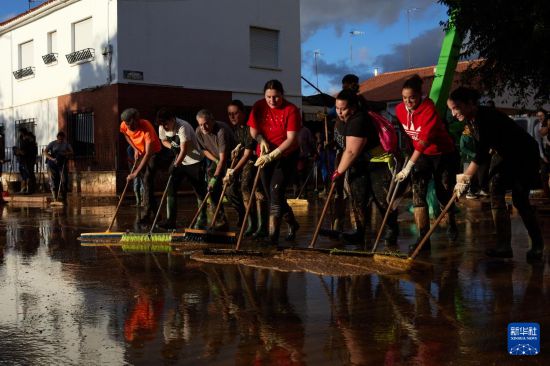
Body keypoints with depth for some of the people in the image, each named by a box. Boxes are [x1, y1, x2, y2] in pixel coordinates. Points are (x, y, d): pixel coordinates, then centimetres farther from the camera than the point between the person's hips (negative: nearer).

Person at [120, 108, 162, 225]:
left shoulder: (146, 127, -36)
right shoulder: (124, 126, -20)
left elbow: (148, 154, -39)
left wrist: (136, 172, -43)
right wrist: (135, 148, -8)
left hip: (153, 153, -6)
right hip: (140, 153, 6)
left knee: (147, 180, -18)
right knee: (145, 181, 10)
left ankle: (147, 214, -17)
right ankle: (153, 212, 21)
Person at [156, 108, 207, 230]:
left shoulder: (183, 127, -27)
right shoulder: (162, 128, -6)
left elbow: (184, 150, -32)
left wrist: (176, 165, -41)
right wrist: (171, 147, -10)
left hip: (195, 161, -6)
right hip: (178, 160, 7)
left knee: (200, 190, 1)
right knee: (171, 188, -4)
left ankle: (202, 219, 17)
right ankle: (171, 220, -2)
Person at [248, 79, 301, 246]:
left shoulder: (291, 110, -16)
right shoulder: (259, 107, -4)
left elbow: (291, 139, -22)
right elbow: (253, 130, 5)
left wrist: (272, 155, -30)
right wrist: (261, 140, -17)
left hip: (286, 156, -5)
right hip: (265, 157, 5)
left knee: (275, 191, -18)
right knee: (272, 195, 10)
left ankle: (273, 235, -17)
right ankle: (292, 224, 35)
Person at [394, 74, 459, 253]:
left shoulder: (429, 109, -28)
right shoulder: (400, 109, -8)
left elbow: (424, 141, -35)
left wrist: (408, 167, -40)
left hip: (443, 153, -5)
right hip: (421, 155, 5)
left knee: (444, 194, 6)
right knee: (418, 192, -12)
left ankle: (451, 225, 37)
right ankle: (424, 237, -13)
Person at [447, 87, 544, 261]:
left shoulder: (487, 118, -31)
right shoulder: (471, 119, -4)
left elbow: (482, 153, -35)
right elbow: (482, 149, 10)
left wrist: (465, 178, -35)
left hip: (524, 154, -8)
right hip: (504, 154, 8)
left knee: (520, 199, -9)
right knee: (495, 191, -7)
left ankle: (538, 245, 11)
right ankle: (504, 246, -8)